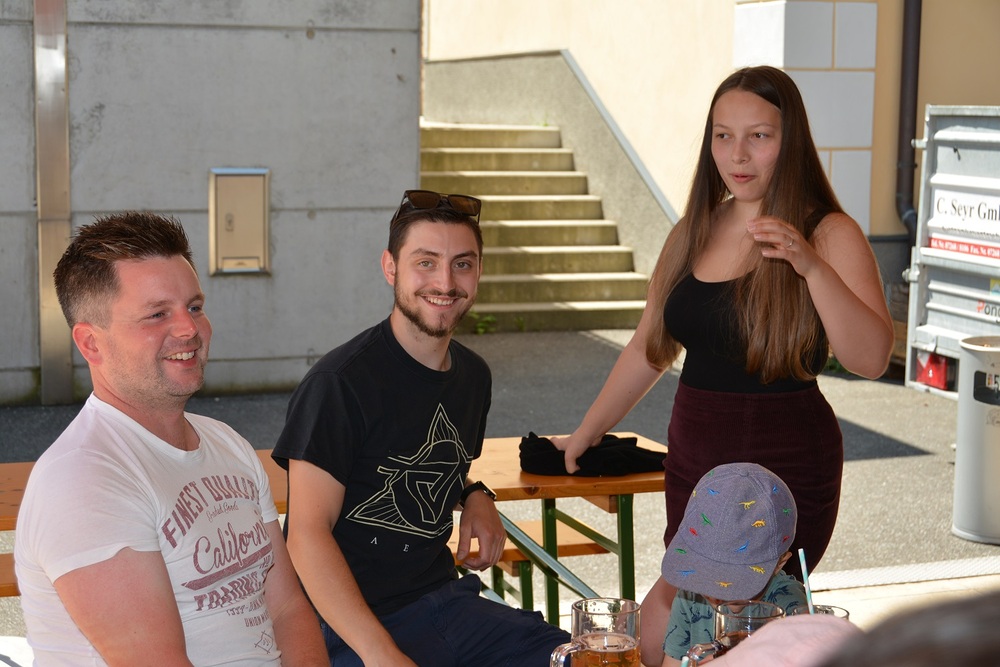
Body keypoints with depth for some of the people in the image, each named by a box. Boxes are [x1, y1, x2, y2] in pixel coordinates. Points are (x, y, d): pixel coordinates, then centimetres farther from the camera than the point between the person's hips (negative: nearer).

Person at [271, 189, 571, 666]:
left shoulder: (473, 376, 10)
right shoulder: (340, 382, -14)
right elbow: (307, 534, -18)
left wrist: (474, 496, 5)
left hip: (443, 600, 7)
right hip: (348, 626, -7)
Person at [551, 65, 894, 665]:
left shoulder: (830, 234, -6)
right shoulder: (693, 234, 11)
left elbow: (872, 359, -18)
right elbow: (649, 350, 20)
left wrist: (811, 266, -29)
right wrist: (587, 432, 23)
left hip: (784, 469, -6)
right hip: (695, 461, 6)